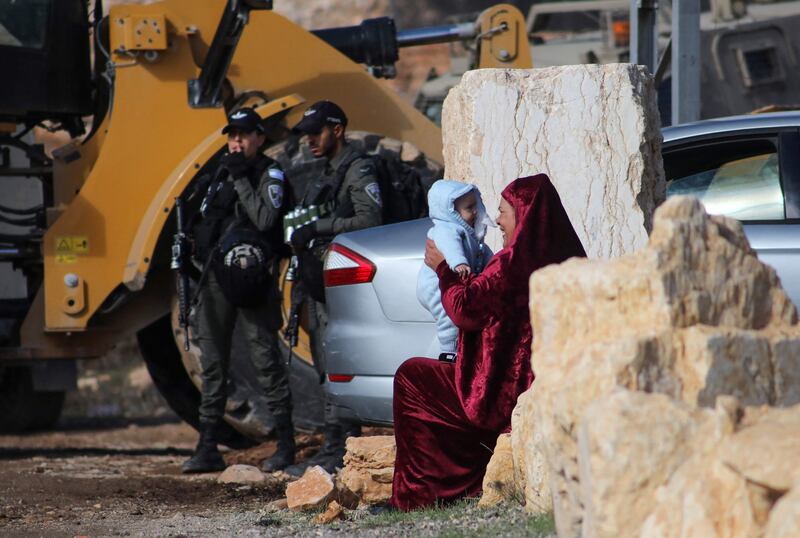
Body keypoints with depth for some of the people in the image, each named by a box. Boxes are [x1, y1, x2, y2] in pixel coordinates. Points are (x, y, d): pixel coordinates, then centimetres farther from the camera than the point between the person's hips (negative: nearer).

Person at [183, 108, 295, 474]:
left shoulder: (270, 175, -2)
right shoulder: (221, 172, 18)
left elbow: (265, 219, -17)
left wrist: (240, 180, -14)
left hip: (253, 277, -7)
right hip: (217, 275, 7)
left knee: (265, 358, -7)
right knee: (212, 362, 5)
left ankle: (286, 444, -3)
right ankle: (208, 448, 7)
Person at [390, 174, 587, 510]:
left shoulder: (515, 263, -19)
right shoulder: (565, 259, 6)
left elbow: (464, 309, -15)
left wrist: (442, 268, 4)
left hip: (506, 396, -9)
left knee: (410, 377, 9)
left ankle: (418, 494, 10)